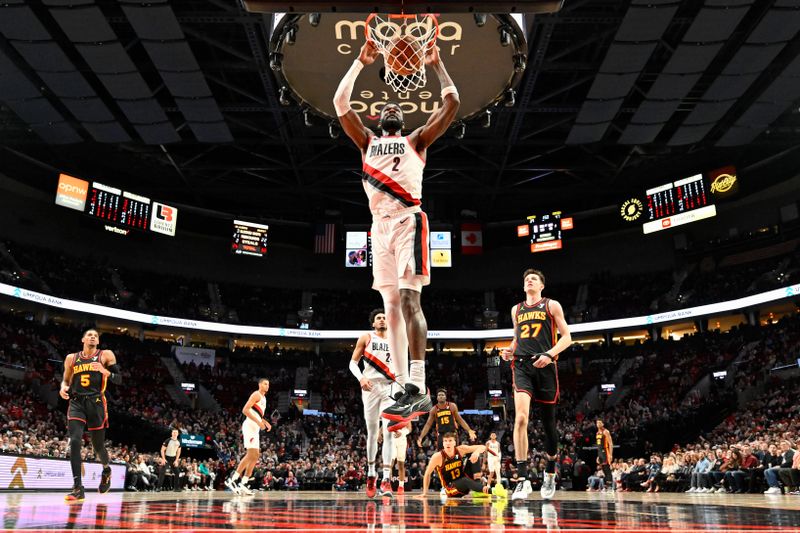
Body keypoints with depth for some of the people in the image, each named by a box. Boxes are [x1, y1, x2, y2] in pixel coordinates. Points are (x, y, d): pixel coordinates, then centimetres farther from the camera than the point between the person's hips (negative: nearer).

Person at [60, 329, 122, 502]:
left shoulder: (106, 355, 3)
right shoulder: (71, 358, 11)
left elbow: (119, 379, -1)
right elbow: (66, 380, 20)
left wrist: (105, 371, -20)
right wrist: (64, 388, -3)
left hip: (96, 403, -1)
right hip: (76, 403, 2)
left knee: (98, 445, 6)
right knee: (74, 441, -18)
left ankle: (106, 469, 39)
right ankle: (78, 488, -18)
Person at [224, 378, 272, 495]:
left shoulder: (263, 398, 22)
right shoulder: (256, 394, -7)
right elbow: (245, 410, -18)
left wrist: (266, 423, 18)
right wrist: (258, 422, -21)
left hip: (255, 428, 10)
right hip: (250, 426, -10)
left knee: (255, 457, 7)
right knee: (251, 455, -16)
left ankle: (243, 484, 8)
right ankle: (232, 480, -13)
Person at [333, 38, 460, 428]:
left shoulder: (416, 140, 17)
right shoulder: (367, 142, 25)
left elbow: (452, 104, 10)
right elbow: (340, 103, 18)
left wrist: (437, 65, 17)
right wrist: (360, 63, 19)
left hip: (409, 221, -4)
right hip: (380, 226, 5)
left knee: (409, 298, -18)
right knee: (391, 305, 1)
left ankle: (418, 389, -23)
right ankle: (405, 389, 4)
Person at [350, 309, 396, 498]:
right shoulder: (366, 338, 7)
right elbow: (353, 362, 4)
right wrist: (361, 378, -15)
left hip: (390, 388, 1)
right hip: (371, 386, -1)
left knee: (388, 432, -12)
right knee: (372, 433, 5)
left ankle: (386, 478, -14)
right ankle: (371, 473, 24)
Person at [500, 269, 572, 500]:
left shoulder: (551, 305, 7)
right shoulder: (516, 310, 18)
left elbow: (566, 337, 2)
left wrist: (550, 354, -14)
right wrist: (510, 350, 6)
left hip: (544, 366, -1)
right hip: (522, 365, 2)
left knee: (548, 422, 9)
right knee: (521, 417, -19)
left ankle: (550, 473, 32)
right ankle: (523, 479, -19)